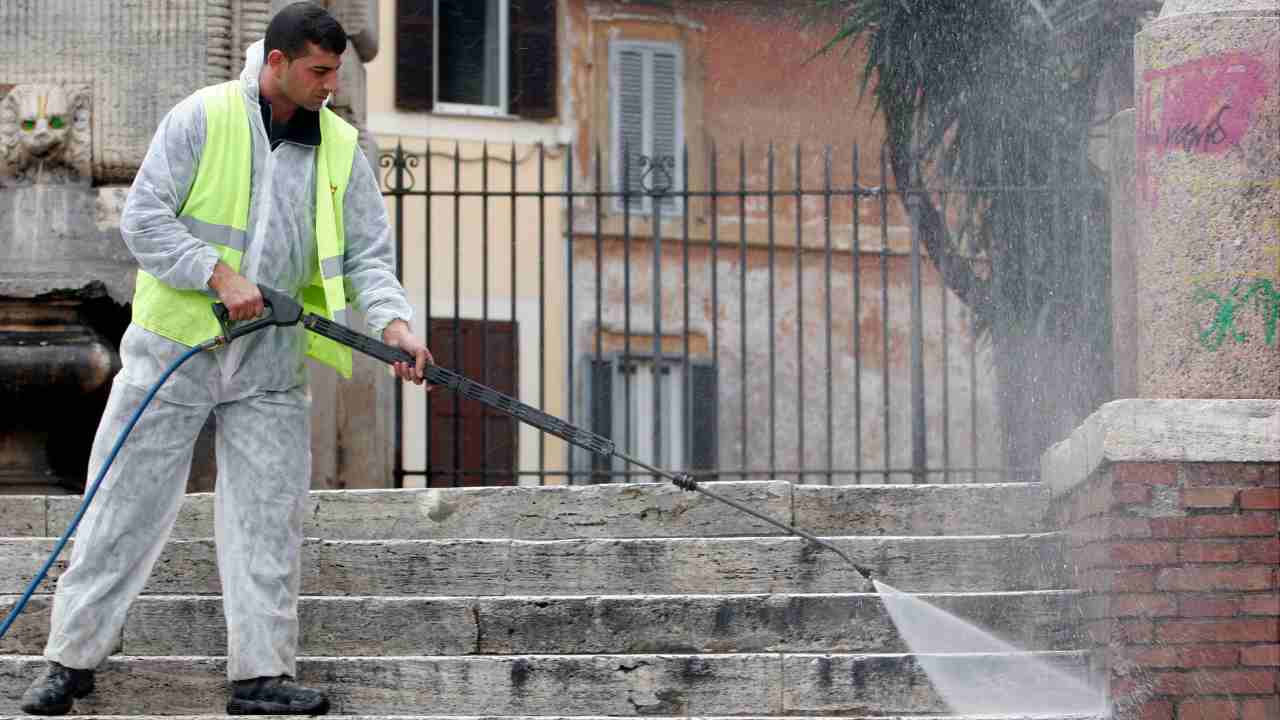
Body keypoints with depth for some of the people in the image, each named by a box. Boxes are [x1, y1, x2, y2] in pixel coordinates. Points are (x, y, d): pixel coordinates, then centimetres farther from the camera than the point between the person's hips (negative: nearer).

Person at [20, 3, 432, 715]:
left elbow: (368, 254, 4)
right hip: (175, 342, -3)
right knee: (127, 503, 2)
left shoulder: (342, 149, 5)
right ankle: (73, 659, 11)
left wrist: (392, 321, -15)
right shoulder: (203, 118, -7)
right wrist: (220, 275, -19)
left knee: (271, 517, 1)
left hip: (271, 362, 3)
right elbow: (143, 217, -10)